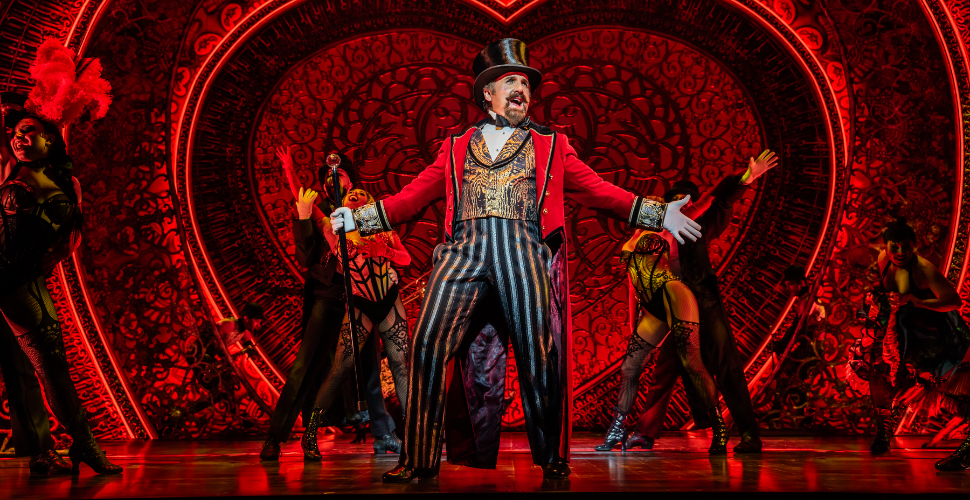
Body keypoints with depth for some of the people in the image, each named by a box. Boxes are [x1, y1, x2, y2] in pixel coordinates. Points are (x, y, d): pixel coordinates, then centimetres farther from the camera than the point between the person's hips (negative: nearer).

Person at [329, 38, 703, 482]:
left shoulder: (550, 146, 22)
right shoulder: (456, 148, 25)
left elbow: (597, 190, 17)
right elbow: (414, 195, 22)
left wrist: (658, 214, 8)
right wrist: (359, 217, 12)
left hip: (524, 252, -1)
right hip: (463, 249, 1)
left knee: (537, 357, -7)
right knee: (427, 345, -12)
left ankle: (551, 459, 11)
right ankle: (418, 460, -3)